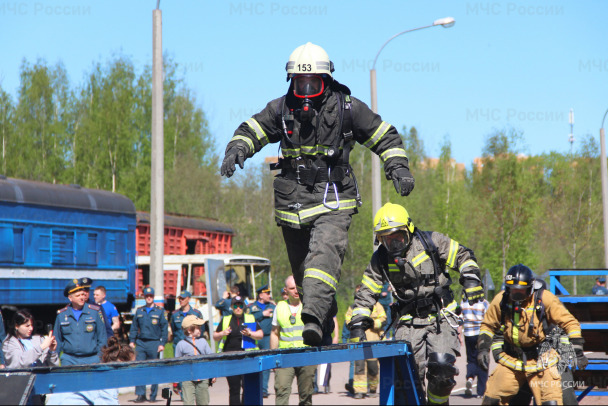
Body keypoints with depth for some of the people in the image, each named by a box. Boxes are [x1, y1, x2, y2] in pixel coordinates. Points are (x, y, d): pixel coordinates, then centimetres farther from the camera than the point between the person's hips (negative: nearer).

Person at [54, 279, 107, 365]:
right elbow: (57, 340, 14)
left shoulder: (95, 311, 3)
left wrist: (101, 359, 0)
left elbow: (102, 338, 6)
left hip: (91, 358, -1)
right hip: (69, 360, 1)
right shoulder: (61, 314, 7)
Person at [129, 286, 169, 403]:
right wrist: (132, 340, 5)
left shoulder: (160, 311, 4)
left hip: (154, 343, -2)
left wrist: (162, 344, -5)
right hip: (141, 343, 2)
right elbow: (134, 327, 15)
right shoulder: (139, 311, 12)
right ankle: (140, 394, -4)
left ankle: (153, 396, 9)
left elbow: (164, 328, 2)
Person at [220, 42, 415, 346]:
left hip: (333, 199, -3)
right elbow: (251, 130, 14)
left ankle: (313, 319, -41)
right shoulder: (281, 108, 6)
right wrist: (236, 150, -6)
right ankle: (324, 331, 20)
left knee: (325, 252, -27)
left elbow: (385, 136, 9)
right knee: (302, 269, 7)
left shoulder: (347, 107, 1)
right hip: (292, 201, 4)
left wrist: (398, 166, -4)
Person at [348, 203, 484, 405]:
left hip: (440, 318, -2)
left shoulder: (431, 242, -4)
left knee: (442, 365, -19)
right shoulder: (381, 259, 1)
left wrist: (470, 279, -9)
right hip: (409, 323, 2)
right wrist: (358, 324, -4)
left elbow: (463, 255, 6)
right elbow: (365, 294, 5)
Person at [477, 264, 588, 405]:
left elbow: (569, 322, -7)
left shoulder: (544, 298, -13)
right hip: (511, 360, 3)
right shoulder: (501, 300, -4)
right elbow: (488, 326, 12)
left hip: (540, 360, -3)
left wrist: (577, 350, -11)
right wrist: (483, 349, 1)